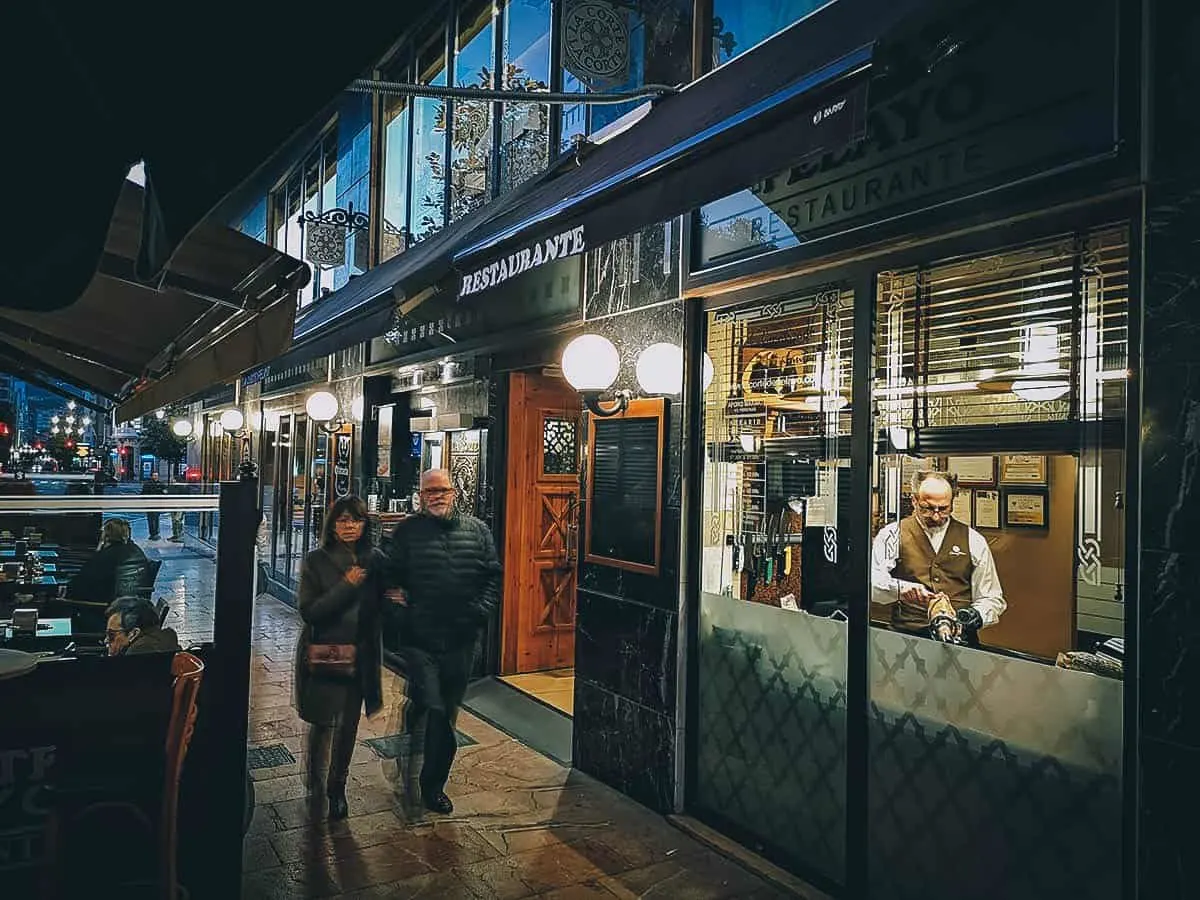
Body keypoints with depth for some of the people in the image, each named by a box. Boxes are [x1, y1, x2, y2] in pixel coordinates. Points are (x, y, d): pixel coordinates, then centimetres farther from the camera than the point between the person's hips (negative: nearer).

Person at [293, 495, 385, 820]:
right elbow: (308, 611, -14)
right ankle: (315, 782, 35)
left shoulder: (374, 561, 0)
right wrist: (346, 586, -21)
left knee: (348, 725, 9)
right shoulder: (317, 561, -8)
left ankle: (337, 788, 29)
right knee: (322, 723, 8)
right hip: (322, 654, -2)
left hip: (360, 655, 2)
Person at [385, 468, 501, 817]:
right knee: (429, 710, -11)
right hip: (419, 641, -3)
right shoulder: (406, 532, 0)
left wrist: (480, 611, -4)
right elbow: (388, 579, -1)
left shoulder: (477, 531, 6)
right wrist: (399, 616, -12)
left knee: (447, 714, 14)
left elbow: (493, 575, 7)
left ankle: (432, 782, 29)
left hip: (461, 641, 3)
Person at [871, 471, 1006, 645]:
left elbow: (992, 599, 17)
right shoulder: (892, 535, 6)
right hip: (906, 639, -2)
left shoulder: (973, 541, 14)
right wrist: (899, 588, -27)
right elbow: (871, 581, -8)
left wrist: (975, 616, -4)